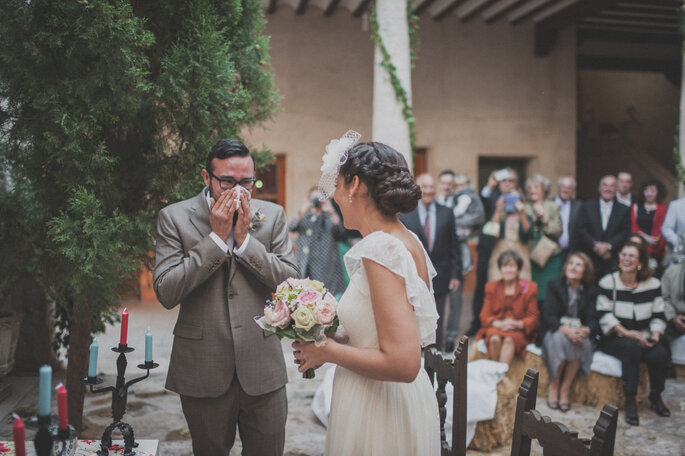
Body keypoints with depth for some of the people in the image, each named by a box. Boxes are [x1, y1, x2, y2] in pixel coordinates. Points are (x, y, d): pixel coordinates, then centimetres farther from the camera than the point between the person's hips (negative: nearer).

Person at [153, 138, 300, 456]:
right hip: (203, 371, -1)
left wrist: (244, 239, -14)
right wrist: (216, 237, -17)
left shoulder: (272, 215, 2)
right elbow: (166, 293, -13)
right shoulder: (174, 217, -4)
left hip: (262, 368, 1)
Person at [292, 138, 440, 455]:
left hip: (378, 411, -9)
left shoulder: (380, 250, -24)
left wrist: (328, 351, -16)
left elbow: (402, 363, -29)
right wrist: (343, 335, 8)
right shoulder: (409, 241, 3)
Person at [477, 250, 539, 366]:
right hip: (495, 328, 2)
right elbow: (485, 315, 7)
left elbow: (533, 317, 4)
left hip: (519, 331, -2)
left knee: (509, 339, -34)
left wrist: (518, 324, -17)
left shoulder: (529, 288, 8)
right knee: (495, 339, -33)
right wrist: (499, 324, -15)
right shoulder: (491, 287, 14)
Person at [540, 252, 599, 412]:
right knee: (559, 339, -35)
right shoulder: (554, 285, 0)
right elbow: (549, 316, -11)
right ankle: (553, 385, -19)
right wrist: (566, 329, -30)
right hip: (555, 331, -1)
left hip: (580, 331, 1)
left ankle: (566, 388, -20)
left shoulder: (591, 290, 5)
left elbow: (593, 319, -3)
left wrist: (585, 331, -28)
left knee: (583, 343, -32)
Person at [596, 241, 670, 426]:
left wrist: (656, 334, -12)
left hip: (645, 337, 2)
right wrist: (627, 333, -19)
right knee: (631, 347, -35)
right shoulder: (607, 282, -2)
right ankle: (630, 401, -26)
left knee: (659, 354, -28)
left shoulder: (653, 284, 7)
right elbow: (604, 315, -8)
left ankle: (656, 396, -1)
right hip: (615, 339, -2)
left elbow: (658, 315, 8)